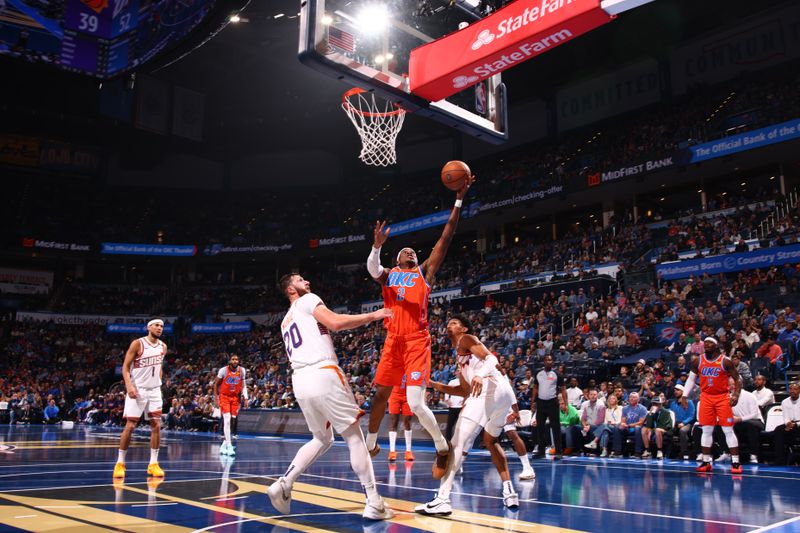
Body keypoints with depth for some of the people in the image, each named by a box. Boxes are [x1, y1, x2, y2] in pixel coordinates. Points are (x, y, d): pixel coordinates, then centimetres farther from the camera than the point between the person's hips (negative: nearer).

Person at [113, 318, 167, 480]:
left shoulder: (163, 346, 7)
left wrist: (158, 382, 13)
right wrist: (129, 385, -22)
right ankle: (120, 463, 9)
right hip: (138, 389, -5)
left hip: (155, 390, 5)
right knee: (130, 426, -5)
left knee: (156, 426, 0)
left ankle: (153, 464, 7)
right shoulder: (137, 344, -10)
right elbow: (125, 366, -10)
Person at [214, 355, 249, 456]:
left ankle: (224, 445, 20)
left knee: (232, 421, 4)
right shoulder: (223, 370, -14)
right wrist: (216, 398, -5)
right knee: (227, 420, -16)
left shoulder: (242, 370, -5)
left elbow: (243, 385, 5)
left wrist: (245, 398, -6)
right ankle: (229, 446, -17)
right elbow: (216, 384, -2)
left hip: (235, 397, 4)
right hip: (224, 397, -4)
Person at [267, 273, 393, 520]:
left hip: (300, 381, 8)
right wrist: (372, 315, -5)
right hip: (322, 375, -8)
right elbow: (335, 323, -12)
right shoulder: (308, 300, 5)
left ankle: (283, 484, 9)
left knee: (322, 439, 23)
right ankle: (374, 504, -2)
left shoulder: (285, 322, 29)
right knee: (354, 437, 0)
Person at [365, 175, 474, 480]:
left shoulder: (425, 271, 10)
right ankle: (370, 445, 34)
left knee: (416, 403, -13)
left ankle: (442, 447, 9)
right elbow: (371, 268, -9)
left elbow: (445, 240, 2)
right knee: (380, 395, 13)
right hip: (393, 341, 4)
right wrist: (377, 245, -30)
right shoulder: (388, 275, 15)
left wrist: (458, 202, -4)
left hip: (417, 341, -4)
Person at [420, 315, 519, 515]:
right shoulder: (460, 356, 36)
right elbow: (465, 390, 32)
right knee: (490, 441, 29)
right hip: (504, 391, 9)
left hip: (489, 388, -9)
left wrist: (480, 374, -26)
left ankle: (442, 500, -22)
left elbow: (491, 359, -6)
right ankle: (509, 492, 22)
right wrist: (434, 384, 31)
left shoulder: (466, 339, 12)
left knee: (459, 441, -13)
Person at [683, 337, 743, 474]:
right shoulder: (698, 361, 3)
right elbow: (691, 379, 11)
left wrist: (736, 395, -16)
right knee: (706, 430, 5)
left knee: (728, 430, -4)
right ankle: (706, 462, 12)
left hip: (722, 397, -3)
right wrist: (684, 395, 3)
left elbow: (737, 379, -2)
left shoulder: (725, 361, -7)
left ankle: (735, 462, 0)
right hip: (706, 397, 3)